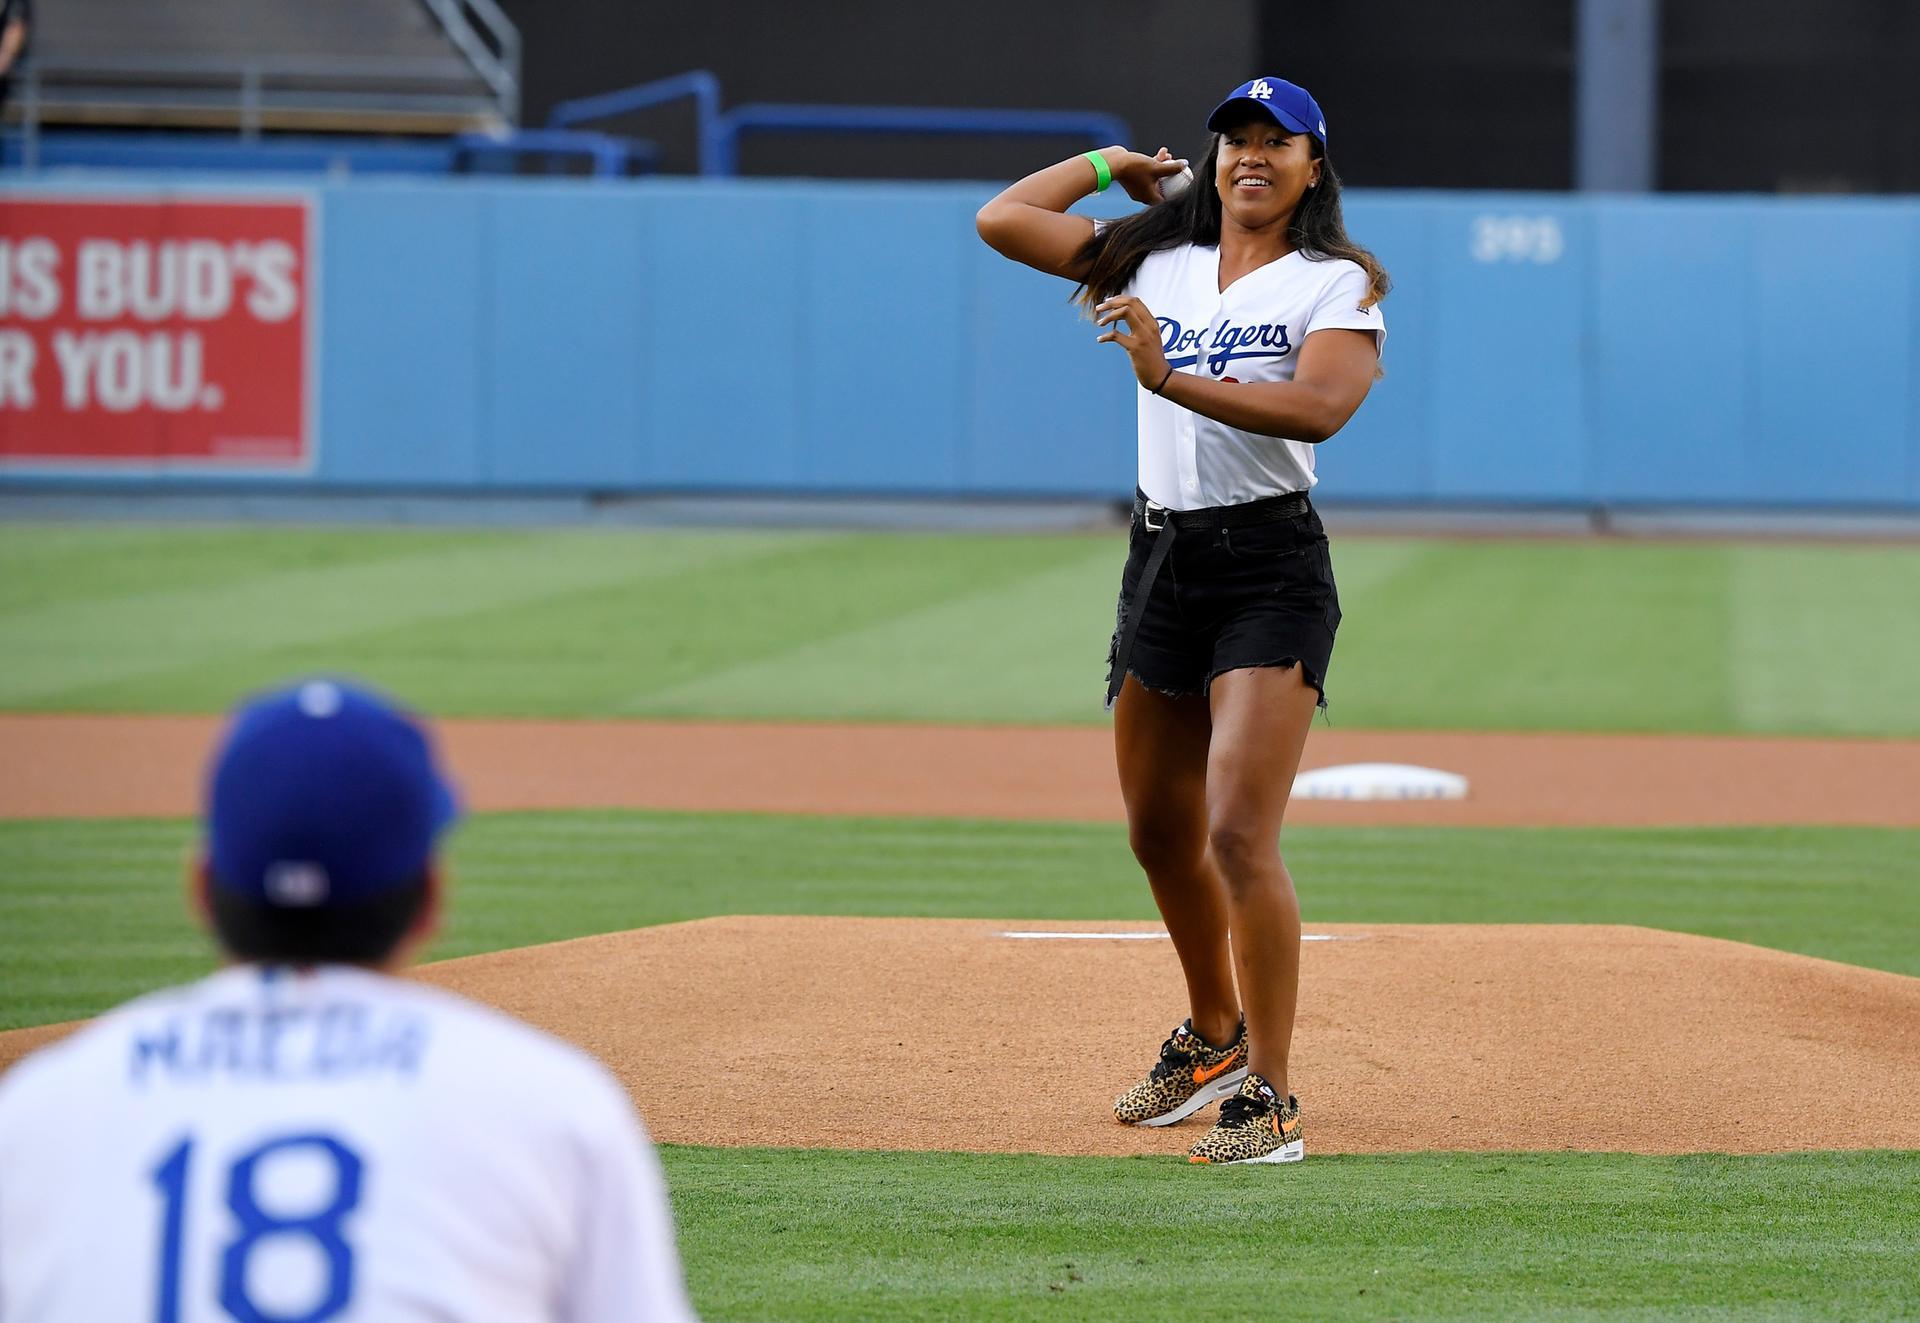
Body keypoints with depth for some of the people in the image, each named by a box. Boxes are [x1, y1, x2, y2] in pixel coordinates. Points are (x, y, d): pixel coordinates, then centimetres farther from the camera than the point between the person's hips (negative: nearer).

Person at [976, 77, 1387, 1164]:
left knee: (1239, 836, -17)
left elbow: (1319, 408, -21)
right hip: (1160, 563, 6)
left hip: (1271, 566, -6)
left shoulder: (1337, 286, -3)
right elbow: (1002, 219, 11)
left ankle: (1269, 1101, -14)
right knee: (1160, 833, 16)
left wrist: (1171, 378, -25)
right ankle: (1214, 1037, 38)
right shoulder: (1158, 262, 12)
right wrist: (1113, 163, 17)